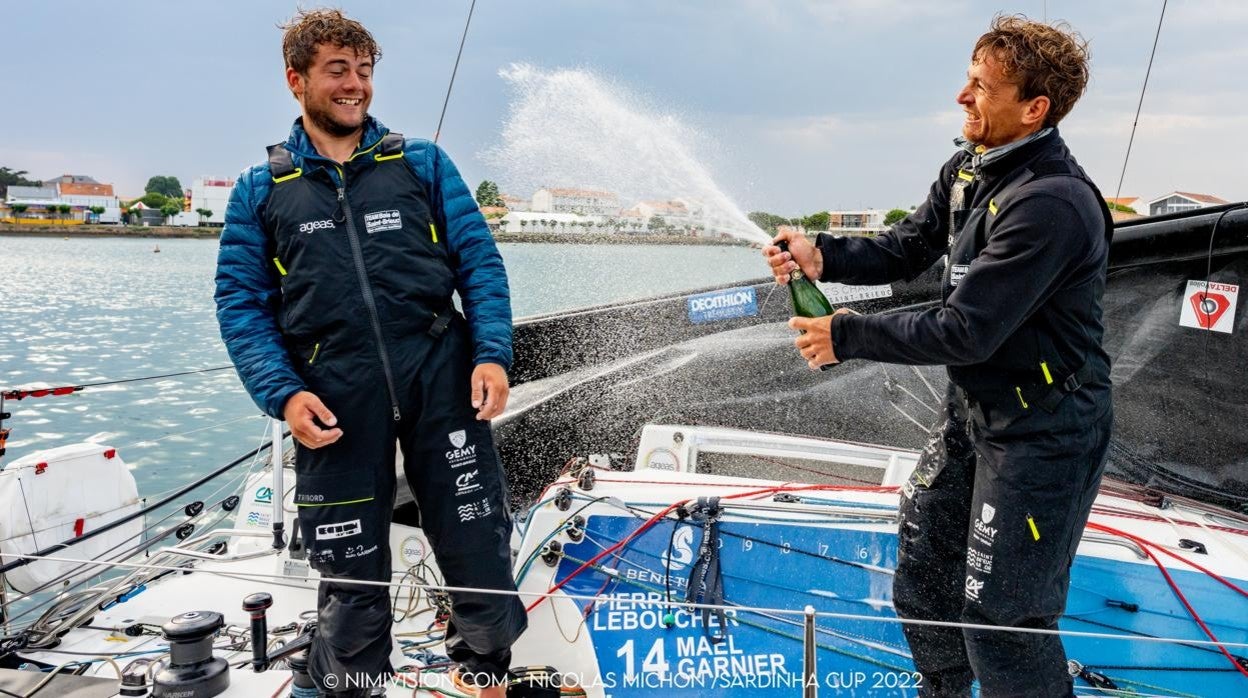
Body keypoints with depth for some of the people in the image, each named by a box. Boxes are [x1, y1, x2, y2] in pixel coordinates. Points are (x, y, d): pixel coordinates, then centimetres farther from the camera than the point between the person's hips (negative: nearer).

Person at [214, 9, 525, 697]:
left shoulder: (423, 163, 11)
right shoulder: (261, 189, 11)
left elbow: (479, 261, 5)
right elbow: (241, 303, 5)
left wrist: (493, 354, -9)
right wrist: (283, 394, -9)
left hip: (440, 375, 1)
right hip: (335, 400, 0)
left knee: (480, 546, 6)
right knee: (350, 570, 10)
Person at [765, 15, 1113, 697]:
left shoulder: (1051, 204, -28)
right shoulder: (968, 168, 2)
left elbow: (964, 331, -28)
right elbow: (908, 249, 8)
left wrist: (846, 336, -18)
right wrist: (823, 257, -10)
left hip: (1042, 431, -9)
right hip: (973, 409, 9)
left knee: (1000, 624, 1)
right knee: (921, 576, 21)